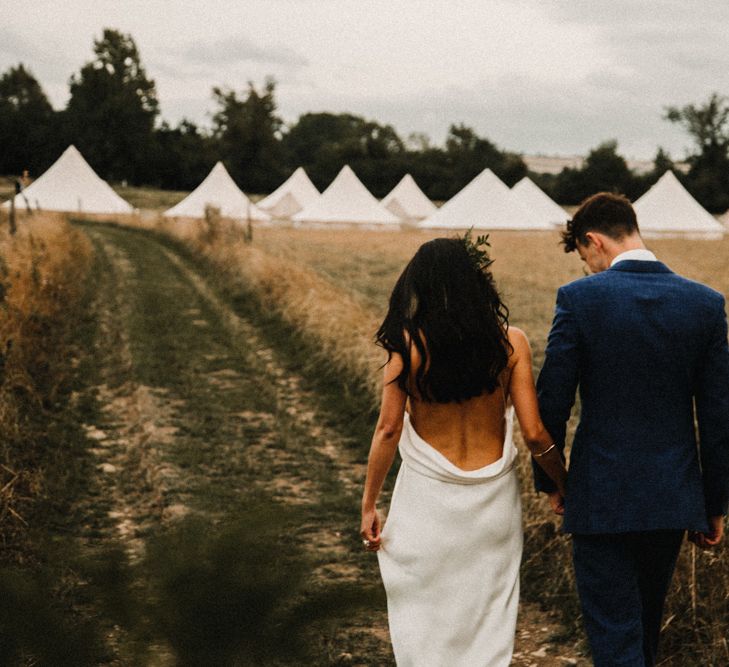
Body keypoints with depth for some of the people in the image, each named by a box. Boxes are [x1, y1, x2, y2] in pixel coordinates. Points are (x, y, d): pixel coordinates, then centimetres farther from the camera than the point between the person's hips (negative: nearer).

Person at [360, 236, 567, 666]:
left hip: (428, 501, -1)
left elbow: (388, 429, -9)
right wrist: (567, 486, 7)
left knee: (425, 623, 14)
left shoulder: (409, 343, -9)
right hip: (493, 500, 1)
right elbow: (535, 432, -8)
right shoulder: (510, 342, -7)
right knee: (488, 622, 14)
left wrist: (369, 505, 0)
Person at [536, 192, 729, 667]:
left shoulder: (580, 298, -12)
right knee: (645, 625, 24)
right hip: (673, 500, 4)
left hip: (602, 501, -4)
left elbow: (552, 403, -10)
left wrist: (549, 481, 6)